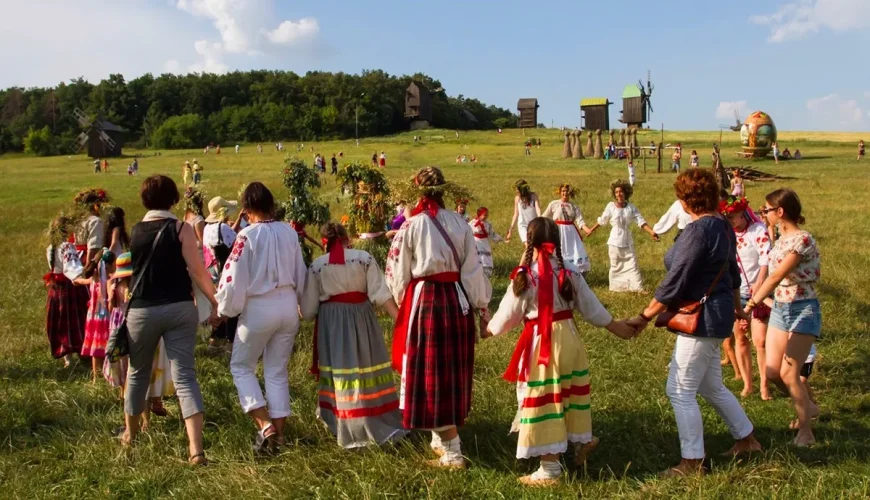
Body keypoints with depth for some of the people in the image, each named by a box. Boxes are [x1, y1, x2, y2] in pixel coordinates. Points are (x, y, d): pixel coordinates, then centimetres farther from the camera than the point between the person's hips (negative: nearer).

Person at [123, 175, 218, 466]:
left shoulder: (133, 232, 4)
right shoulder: (181, 229, -6)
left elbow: (124, 272, 14)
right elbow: (197, 270, -11)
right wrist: (215, 302, -2)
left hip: (143, 310, 2)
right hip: (180, 308, -2)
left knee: (138, 373, 22)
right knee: (184, 375, -4)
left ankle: (130, 433, 40)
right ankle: (196, 449, -13)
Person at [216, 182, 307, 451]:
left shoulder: (248, 235, -15)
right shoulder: (289, 232, 0)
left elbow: (235, 278, -13)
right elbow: (300, 274, 10)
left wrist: (225, 310, 3)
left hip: (258, 308, -5)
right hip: (288, 306, 5)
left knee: (241, 366, 13)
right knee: (278, 371, 16)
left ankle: (265, 425, 1)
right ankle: (279, 432, 20)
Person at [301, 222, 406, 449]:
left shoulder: (316, 265, 2)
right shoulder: (365, 258, -2)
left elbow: (308, 309, 4)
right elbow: (381, 294, -9)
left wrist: (306, 313, 25)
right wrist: (399, 318, -7)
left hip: (331, 322, 0)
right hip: (361, 317, 0)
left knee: (340, 373, 6)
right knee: (367, 369, 8)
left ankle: (351, 430, 11)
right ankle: (382, 423, 14)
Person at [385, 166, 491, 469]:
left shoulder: (412, 225, -7)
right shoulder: (459, 223, 1)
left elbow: (398, 272, 0)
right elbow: (473, 268, 1)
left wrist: (400, 301, 17)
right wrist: (483, 307, 7)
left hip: (424, 299, -4)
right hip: (456, 298, 4)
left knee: (429, 371, 2)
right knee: (453, 368, 16)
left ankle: (452, 451, 2)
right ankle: (442, 439, 30)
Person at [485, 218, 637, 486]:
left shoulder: (525, 275, -16)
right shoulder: (570, 272, -1)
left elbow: (508, 315, -6)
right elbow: (590, 305, 8)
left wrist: (487, 330, 12)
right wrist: (614, 326, 23)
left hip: (540, 344, -5)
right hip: (568, 338, 6)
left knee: (544, 401, 2)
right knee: (570, 394, 23)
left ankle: (550, 469, 9)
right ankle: (582, 440, 42)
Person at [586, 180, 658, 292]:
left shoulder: (631, 207, -3)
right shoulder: (611, 206, -9)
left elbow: (641, 221, -11)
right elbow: (602, 221, 5)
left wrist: (651, 232, -24)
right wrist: (592, 230, 14)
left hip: (628, 241, 2)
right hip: (615, 241, -2)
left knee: (632, 265, -1)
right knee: (615, 266, 8)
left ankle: (638, 288, -2)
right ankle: (616, 287, 19)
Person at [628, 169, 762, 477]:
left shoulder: (697, 231, -22)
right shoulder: (722, 226, 8)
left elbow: (674, 283, -23)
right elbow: (732, 271, 20)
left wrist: (644, 317, -18)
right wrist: (736, 306, 33)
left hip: (702, 318, -10)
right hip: (715, 315, 10)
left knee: (680, 391, -1)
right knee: (711, 386, 23)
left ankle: (692, 463, 9)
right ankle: (746, 438, 37)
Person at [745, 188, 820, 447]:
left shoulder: (802, 240, -20)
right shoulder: (782, 238, 7)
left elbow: (777, 275, -27)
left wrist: (751, 304, -31)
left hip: (802, 310, -8)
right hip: (779, 308, 8)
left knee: (788, 374, -7)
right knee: (772, 372, 7)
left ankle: (806, 432, 7)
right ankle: (807, 407, 32)